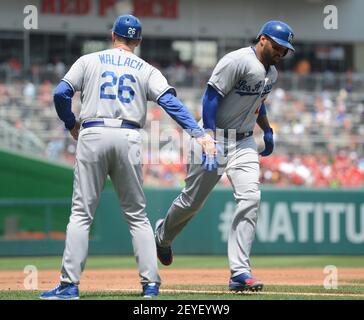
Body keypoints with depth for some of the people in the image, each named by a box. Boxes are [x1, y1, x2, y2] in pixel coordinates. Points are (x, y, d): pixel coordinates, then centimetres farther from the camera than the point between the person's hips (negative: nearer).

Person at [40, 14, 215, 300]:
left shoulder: (89, 61, 12)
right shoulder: (146, 70, 12)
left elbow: (61, 94, 1)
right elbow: (170, 101, -3)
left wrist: (71, 124, 18)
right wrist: (198, 133, -11)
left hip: (92, 136, -1)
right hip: (128, 139, 1)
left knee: (82, 213, 2)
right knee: (137, 215, 9)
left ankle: (70, 284, -5)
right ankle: (151, 284, 2)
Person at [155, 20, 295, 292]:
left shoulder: (272, 73, 8)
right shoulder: (237, 61, -18)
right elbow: (210, 98, -22)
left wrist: (268, 131, 19)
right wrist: (211, 143, -27)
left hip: (244, 143, 6)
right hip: (215, 137, -6)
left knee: (250, 199, -13)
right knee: (192, 201, 7)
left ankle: (240, 272, -15)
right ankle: (163, 235, 41)